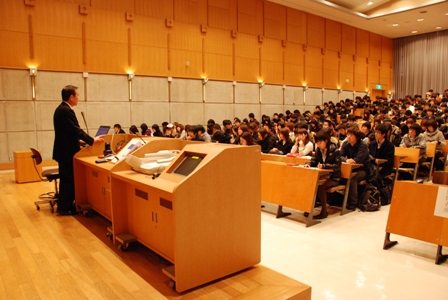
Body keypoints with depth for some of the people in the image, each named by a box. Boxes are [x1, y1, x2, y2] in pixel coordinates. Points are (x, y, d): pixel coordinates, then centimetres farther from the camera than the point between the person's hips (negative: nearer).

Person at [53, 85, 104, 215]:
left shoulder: (61, 109, 12)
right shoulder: (66, 111, -20)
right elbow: (76, 130, -23)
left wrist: (78, 140, 22)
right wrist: (92, 140, -16)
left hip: (64, 150, 11)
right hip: (67, 151, -11)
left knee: (66, 178, 18)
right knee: (69, 179, -1)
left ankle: (63, 204, 28)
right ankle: (65, 207, 8)